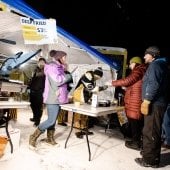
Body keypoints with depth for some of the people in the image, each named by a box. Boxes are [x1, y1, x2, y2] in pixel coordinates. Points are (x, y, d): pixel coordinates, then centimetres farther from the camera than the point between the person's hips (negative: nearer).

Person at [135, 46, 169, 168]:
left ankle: (150, 160, 7)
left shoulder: (155, 64, -11)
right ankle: (151, 153, 32)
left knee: (150, 132, -3)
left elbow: (153, 85, -23)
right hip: (158, 103, 11)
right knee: (154, 132, 18)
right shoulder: (161, 65, 21)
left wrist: (146, 102, -22)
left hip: (154, 104, -11)